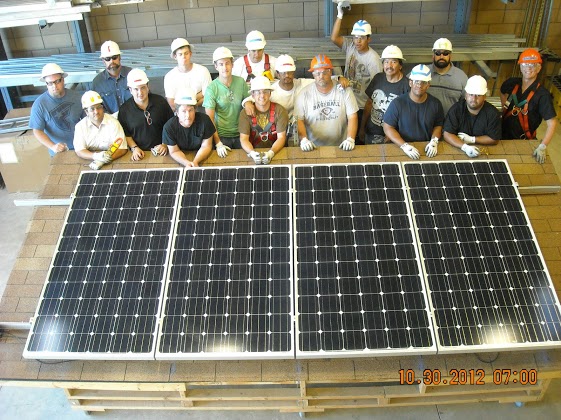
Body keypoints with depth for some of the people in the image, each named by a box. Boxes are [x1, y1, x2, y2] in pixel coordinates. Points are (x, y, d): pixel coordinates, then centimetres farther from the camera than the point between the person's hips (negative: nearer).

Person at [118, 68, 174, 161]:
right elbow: (126, 134, 9)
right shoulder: (124, 109, 3)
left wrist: (165, 145, -2)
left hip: (160, 152, 0)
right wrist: (134, 148, -7)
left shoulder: (161, 102, 2)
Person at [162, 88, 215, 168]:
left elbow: (206, 146, -11)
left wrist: (195, 162, -27)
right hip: (181, 159, 0)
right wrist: (187, 163, -29)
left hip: (202, 157, 0)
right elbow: (174, 151, -10)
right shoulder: (169, 127, -19)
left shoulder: (204, 120, -18)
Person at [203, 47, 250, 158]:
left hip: (240, 133, 3)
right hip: (221, 136, -2)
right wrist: (218, 143, -19)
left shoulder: (241, 82, -3)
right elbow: (209, 119, -12)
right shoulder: (211, 88, -12)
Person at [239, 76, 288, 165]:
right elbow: (244, 138, -6)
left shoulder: (279, 111, -2)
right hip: (254, 152, 1)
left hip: (275, 152, 0)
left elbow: (281, 137, -7)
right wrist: (252, 153, -26)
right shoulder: (245, 113, 0)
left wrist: (271, 153, -25)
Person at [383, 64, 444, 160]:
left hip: (426, 149, 2)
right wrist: (404, 145, -16)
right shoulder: (397, 103, -7)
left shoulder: (435, 104, 3)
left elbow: (438, 126, 15)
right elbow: (388, 128, -5)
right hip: (400, 149, -2)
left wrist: (434, 141, -6)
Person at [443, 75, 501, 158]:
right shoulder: (456, 109, -6)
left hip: (483, 151, 0)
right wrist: (465, 147, -26)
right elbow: (447, 134, -12)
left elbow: (494, 139, -3)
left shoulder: (492, 113, -5)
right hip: (458, 150, 1)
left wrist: (471, 139, -10)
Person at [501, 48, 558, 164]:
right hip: (504, 134, 4)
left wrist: (542, 147, -30)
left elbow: (552, 123, -23)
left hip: (524, 140, -3)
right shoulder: (512, 83, -7)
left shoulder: (542, 94, -22)